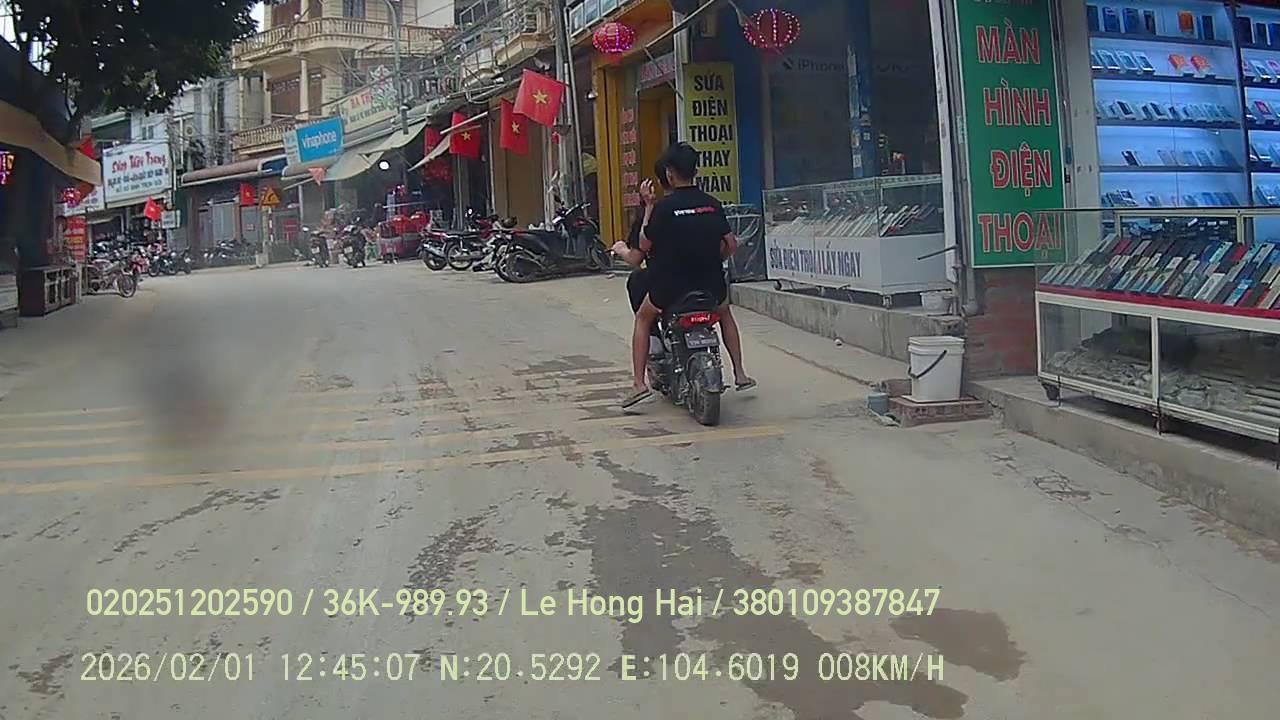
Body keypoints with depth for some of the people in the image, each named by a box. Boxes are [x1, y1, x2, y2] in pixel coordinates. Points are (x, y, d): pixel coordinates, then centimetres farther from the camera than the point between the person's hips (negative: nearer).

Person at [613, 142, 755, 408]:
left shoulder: (663, 207, -11)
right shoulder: (713, 204, 2)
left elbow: (644, 245, -3)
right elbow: (731, 244, 7)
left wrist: (648, 206, 2)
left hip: (672, 285, -3)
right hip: (711, 284, 3)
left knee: (643, 319, 23)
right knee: (725, 314, 35)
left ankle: (638, 383, 13)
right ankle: (740, 374, 31)